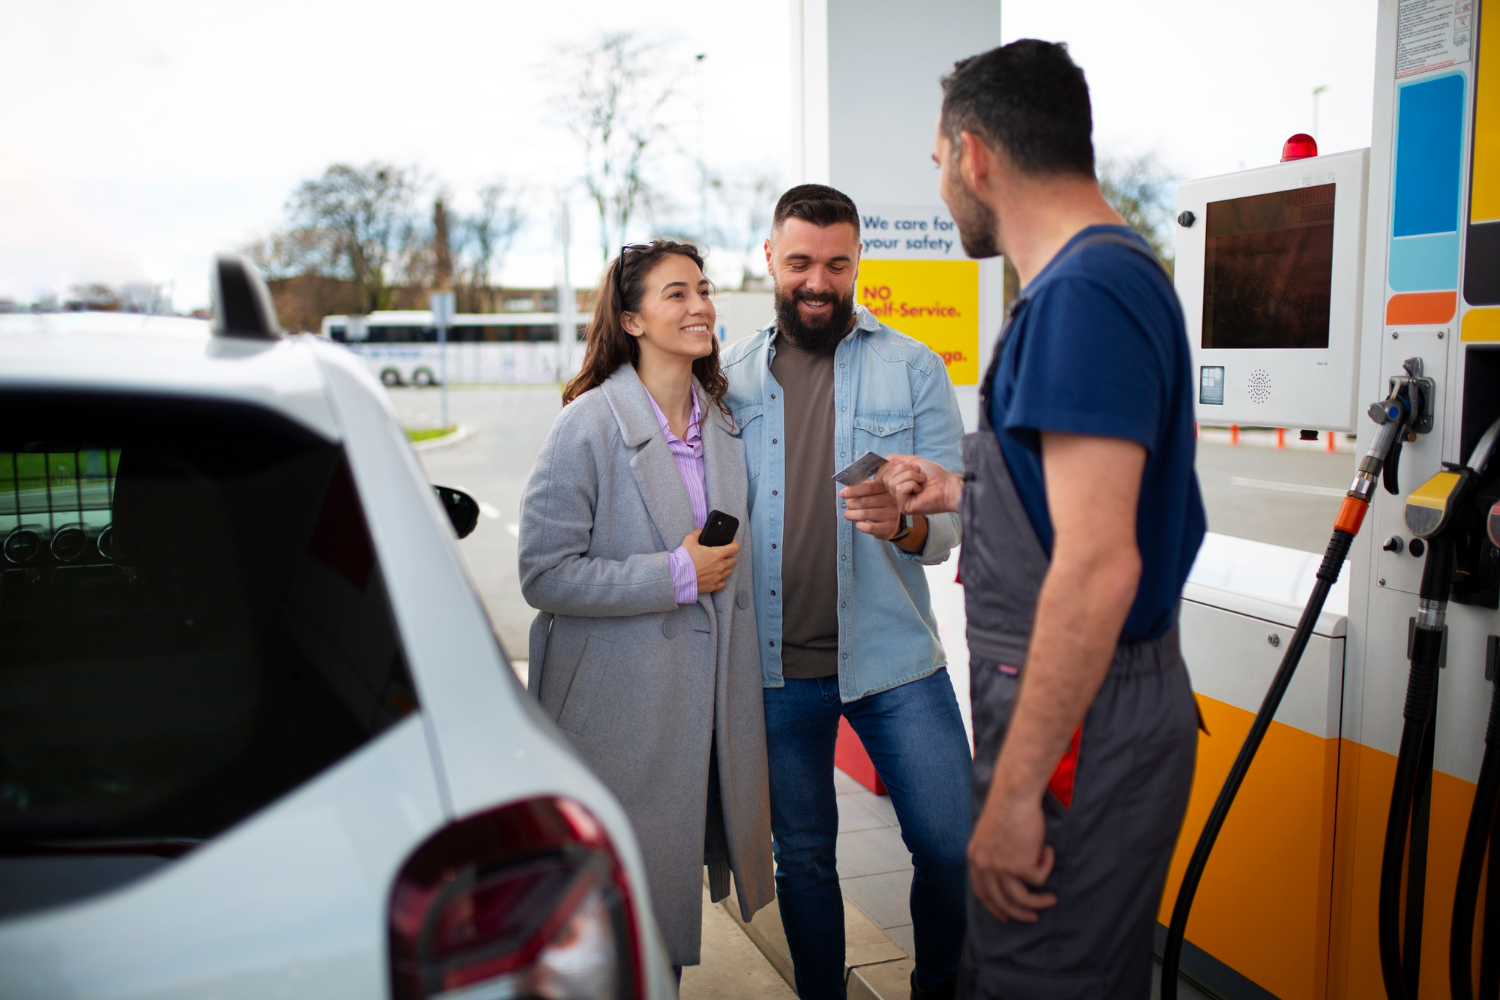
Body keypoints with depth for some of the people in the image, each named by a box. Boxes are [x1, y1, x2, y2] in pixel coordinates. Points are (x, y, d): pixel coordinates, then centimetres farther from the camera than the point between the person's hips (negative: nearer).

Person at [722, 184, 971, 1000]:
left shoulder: (913, 369, 1)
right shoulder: (731, 377, 6)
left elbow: (955, 517, -3)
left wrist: (904, 523, -25)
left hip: (891, 656, -1)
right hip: (774, 665, 2)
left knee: (953, 843, 0)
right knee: (801, 856, 15)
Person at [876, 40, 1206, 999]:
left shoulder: (1083, 293, -21)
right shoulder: (1120, 271, 12)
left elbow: (1099, 566, -27)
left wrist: (1014, 793, -23)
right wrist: (959, 491, 28)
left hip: (1077, 723, -10)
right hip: (1097, 702, 10)